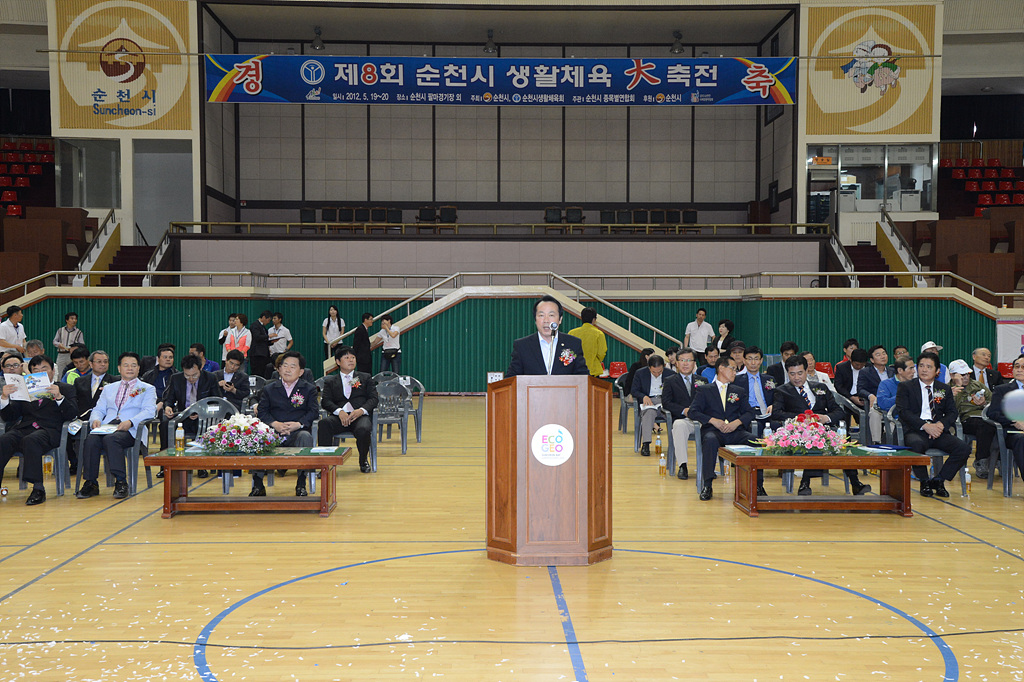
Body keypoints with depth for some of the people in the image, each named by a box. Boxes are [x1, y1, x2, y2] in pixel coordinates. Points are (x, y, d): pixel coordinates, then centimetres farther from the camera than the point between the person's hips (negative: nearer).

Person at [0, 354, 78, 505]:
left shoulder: (65, 389, 17)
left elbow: (72, 414, 1)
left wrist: (59, 397, -15)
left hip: (49, 431, -3)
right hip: (23, 429, 3)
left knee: (30, 440, -36)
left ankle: (38, 489, -35)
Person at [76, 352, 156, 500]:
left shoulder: (147, 389, 16)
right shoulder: (109, 388, 31)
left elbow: (149, 411, 0)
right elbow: (99, 409, 22)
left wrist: (130, 422, -18)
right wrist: (95, 419, -4)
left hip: (130, 430, -4)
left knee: (110, 439, -36)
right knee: (91, 439, -30)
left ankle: (121, 482, -34)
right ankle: (90, 483, -25)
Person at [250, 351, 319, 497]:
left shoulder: (309, 388, 11)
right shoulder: (269, 388, 16)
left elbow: (314, 411, 0)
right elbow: (262, 411, 7)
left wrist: (298, 424, -18)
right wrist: (274, 424, -14)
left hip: (296, 432, -1)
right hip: (273, 431, 2)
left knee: (305, 437, -37)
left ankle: (301, 484, -24)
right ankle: (258, 484, -17)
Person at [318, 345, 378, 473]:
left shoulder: (365, 378, 22)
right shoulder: (330, 381, 22)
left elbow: (373, 398, 9)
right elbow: (325, 401, 6)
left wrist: (361, 410, -13)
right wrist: (339, 411, -15)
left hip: (360, 415, -1)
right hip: (339, 416, 1)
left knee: (363, 429, -35)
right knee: (324, 423, -33)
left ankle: (363, 461, -6)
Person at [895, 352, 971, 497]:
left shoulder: (945, 389, 19)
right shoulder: (905, 387, 8)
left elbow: (952, 412, 11)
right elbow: (903, 411, -5)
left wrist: (941, 424, -12)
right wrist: (925, 426, -18)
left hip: (938, 431, 4)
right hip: (915, 431, -3)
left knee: (963, 448, -22)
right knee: (917, 444, -38)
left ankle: (939, 480, -5)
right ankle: (924, 482, -15)